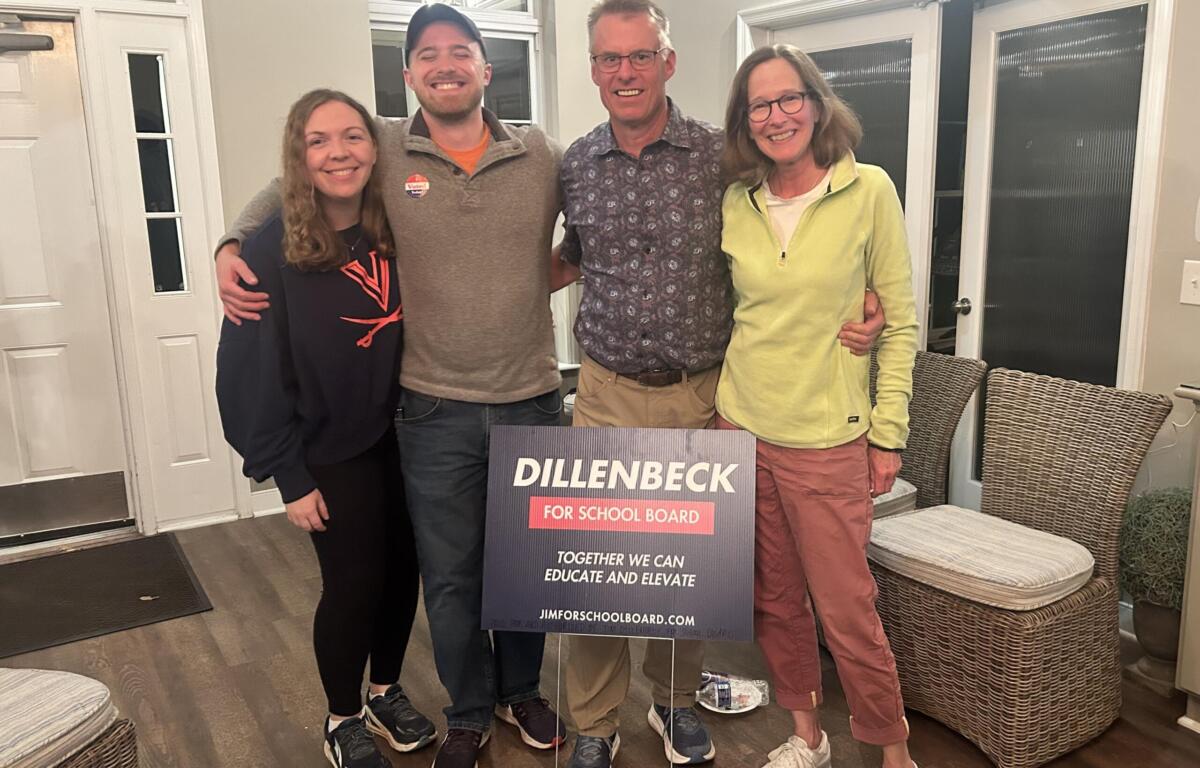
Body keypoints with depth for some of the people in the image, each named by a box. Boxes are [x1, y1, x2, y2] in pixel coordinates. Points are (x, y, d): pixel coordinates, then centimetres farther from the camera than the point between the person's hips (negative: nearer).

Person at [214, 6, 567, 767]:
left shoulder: (543, 154, -1)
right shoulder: (383, 150, -3)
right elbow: (290, 187, 13)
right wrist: (233, 246, -1)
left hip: (533, 402, 1)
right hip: (435, 411, -1)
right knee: (450, 576, 11)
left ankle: (521, 690, 42)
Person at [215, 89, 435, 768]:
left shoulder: (394, 233, -2)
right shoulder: (274, 251, -14)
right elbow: (253, 372, -12)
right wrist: (290, 477, -11)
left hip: (402, 438, 4)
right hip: (331, 454, -4)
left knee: (403, 571, 13)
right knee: (354, 585, 6)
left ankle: (387, 692, 39)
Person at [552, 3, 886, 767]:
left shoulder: (722, 154, -6)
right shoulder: (574, 165, 2)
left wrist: (856, 314, -13)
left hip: (703, 395, -1)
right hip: (608, 394, 1)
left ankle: (676, 701, 38)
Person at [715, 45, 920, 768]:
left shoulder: (869, 191, -6)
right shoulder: (736, 203, 4)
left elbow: (900, 322, -3)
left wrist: (889, 434, -6)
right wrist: (724, 403, 10)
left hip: (827, 439, -4)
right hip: (741, 429, 4)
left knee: (846, 611, 1)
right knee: (774, 599, 14)